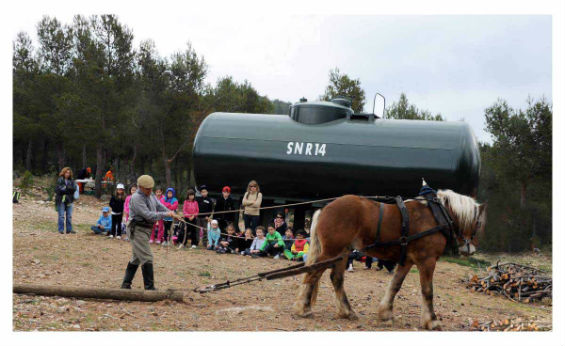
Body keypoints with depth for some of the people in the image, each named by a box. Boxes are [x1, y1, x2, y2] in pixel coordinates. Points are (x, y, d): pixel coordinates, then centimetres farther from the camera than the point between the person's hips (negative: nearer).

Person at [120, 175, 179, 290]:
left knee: (136, 258, 16)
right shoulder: (136, 198, -18)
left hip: (146, 229, 10)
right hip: (138, 230, -10)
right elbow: (148, 215, -24)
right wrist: (166, 214, -22)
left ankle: (126, 284, 25)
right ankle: (149, 287, -9)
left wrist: (171, 213, -9)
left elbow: (159, 206, 10)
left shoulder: (151, 195, 11)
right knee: (147, 258, -11)